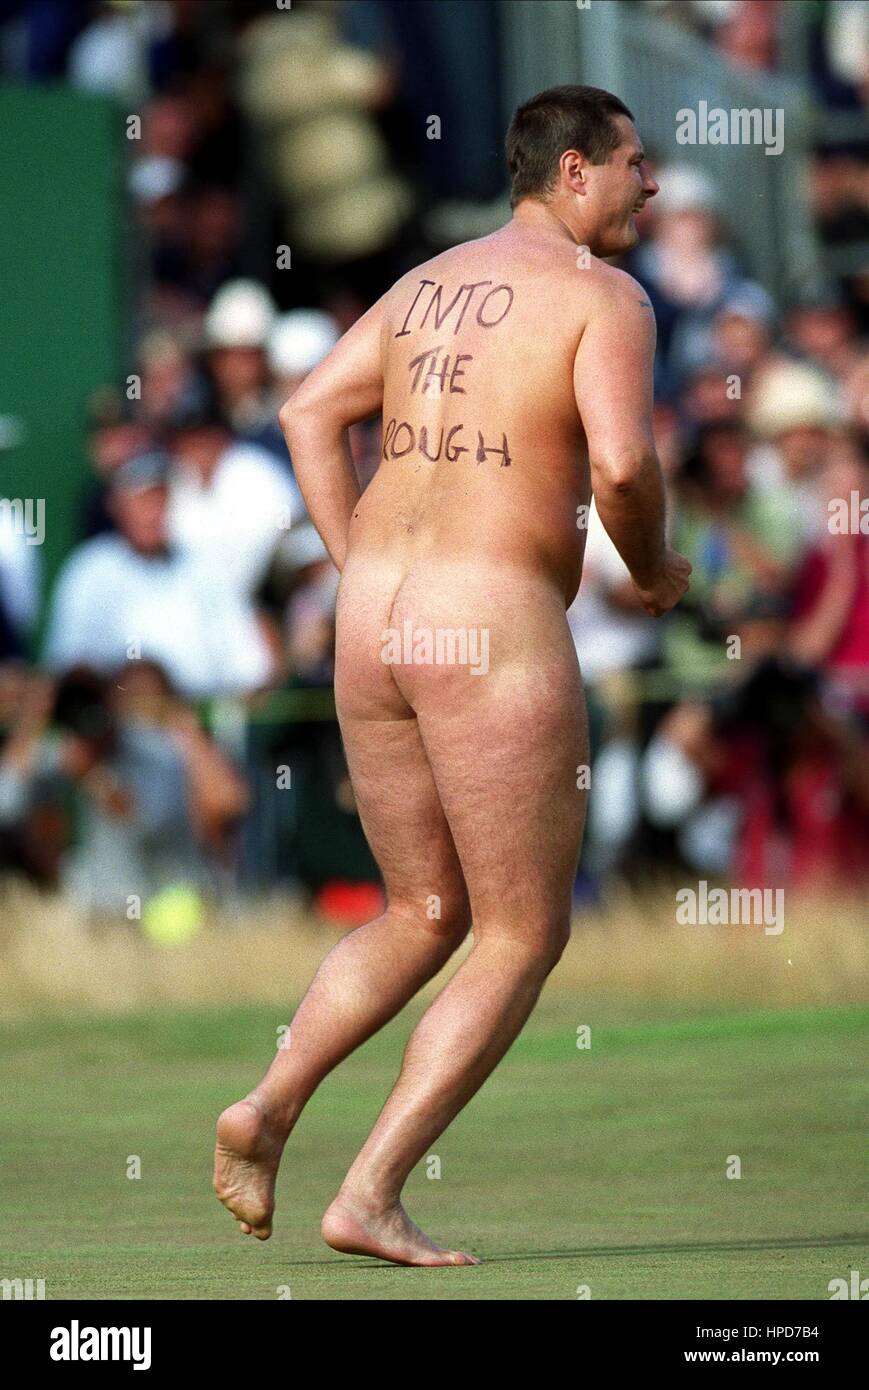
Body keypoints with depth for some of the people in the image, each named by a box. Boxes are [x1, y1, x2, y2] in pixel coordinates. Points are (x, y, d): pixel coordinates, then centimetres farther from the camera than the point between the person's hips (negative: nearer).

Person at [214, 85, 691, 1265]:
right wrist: (654, 567, 1)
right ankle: (369, 1199, -4)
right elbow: (621, 462, -20)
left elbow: (309, 415, 12)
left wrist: (362, 586, 12)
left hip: (374, 634, 7)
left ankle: (267, 1111, 0)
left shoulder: (431, 285, 18)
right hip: (498, 638, -7)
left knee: (426, 919, 22)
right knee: (525, 940, 5)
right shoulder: (606, 297, -6)